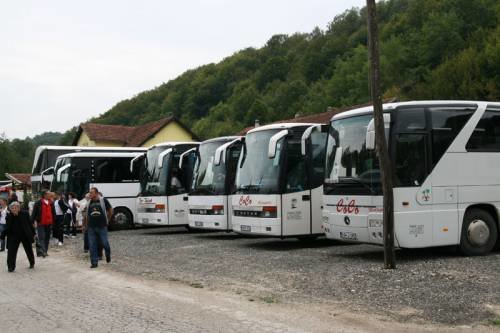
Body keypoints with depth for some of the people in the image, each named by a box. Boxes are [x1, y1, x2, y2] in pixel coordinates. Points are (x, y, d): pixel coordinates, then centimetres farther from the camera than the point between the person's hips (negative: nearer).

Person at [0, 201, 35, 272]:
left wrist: (33, 233, 2)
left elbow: (30, 224, -1)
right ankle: (11, 267, -1)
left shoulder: (25, 214, -9)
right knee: (11, 251, -9)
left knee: (29, 250, 15)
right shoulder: (9, 216, -6)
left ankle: (32, 263, 37)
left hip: (25, 235, 0)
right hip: (14, 236, 0)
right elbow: (7, 228, 0)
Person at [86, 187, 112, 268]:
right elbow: (87, 214, 17)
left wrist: (107, 219, 11)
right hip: (91, 227, 3)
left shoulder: (103, 200, -4)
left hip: (102, 226, -3)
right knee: (92, 245, 2)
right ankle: (94, 262, 9)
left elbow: (110, 210, 7)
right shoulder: (89, 202, 6)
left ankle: (108, 255, 31)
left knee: (105, 243, 0)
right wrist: (87, 224, 13)